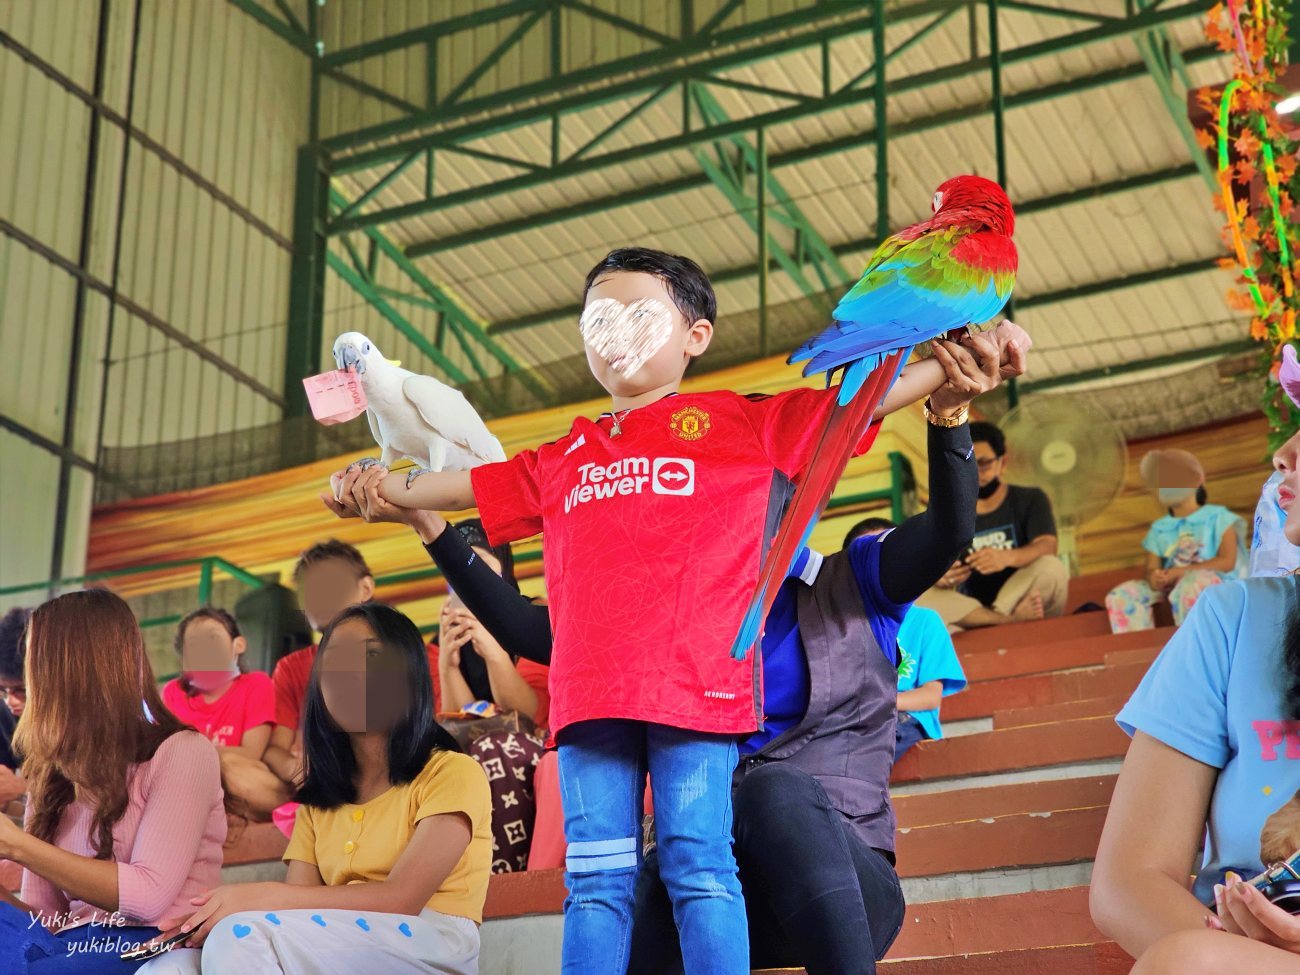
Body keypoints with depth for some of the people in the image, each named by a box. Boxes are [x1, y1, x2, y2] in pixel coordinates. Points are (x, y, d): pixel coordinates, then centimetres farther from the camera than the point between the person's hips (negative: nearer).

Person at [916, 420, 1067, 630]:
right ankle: (1011, 620, -32)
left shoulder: (1030, 500, 5)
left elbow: (1047, 546, -14)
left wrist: (1007, 558, -37)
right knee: (917, 595, -24)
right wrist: (942, 578, -29)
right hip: (972, 612, 2)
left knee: (1051, 567, -29)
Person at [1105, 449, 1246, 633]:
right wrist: (1155, 578, -20)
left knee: (1191, 583, -40)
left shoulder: (1217, 517, 5)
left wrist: (1180, 571, -16)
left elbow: (1227, 561, -7)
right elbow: (1152, 569, 8)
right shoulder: (1159, 529, 18)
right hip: (1171, 588, 5)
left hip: (1214, 584, -5)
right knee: (1120, 595, -17)